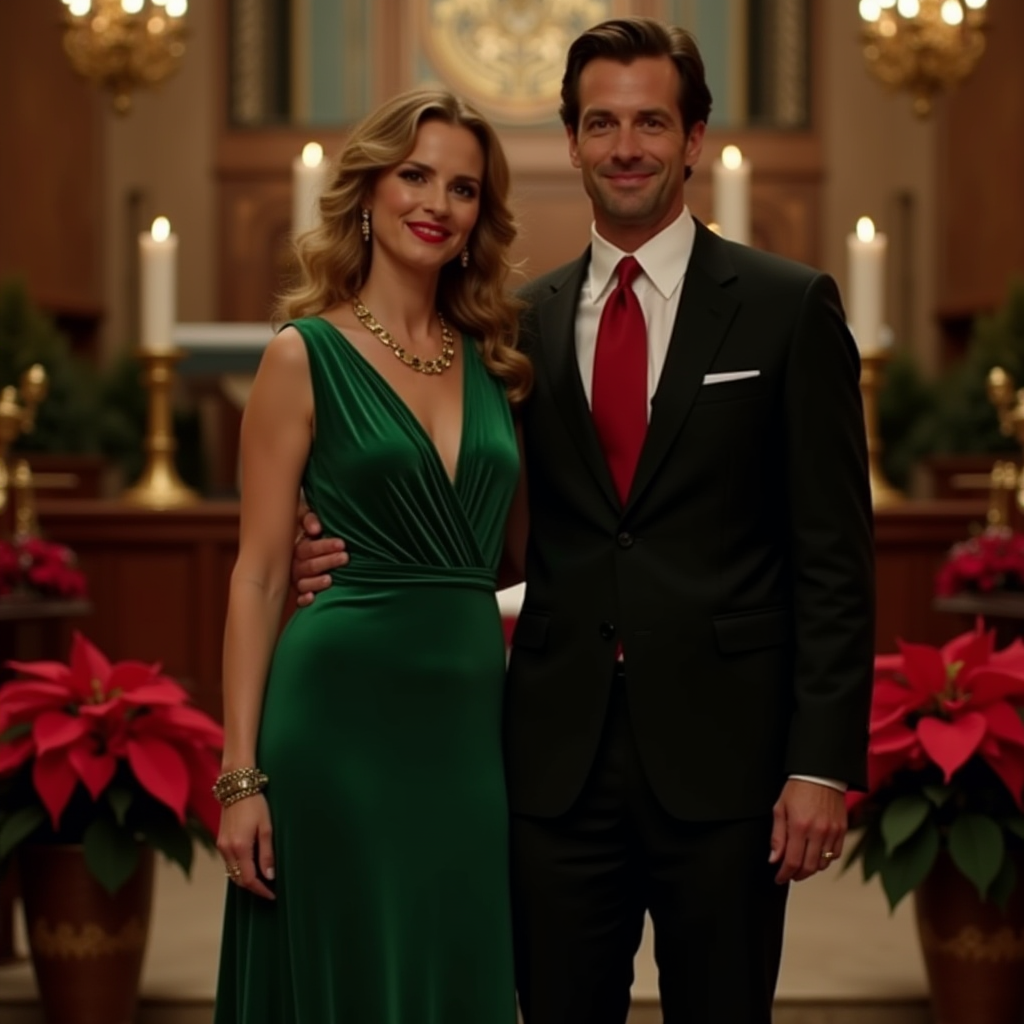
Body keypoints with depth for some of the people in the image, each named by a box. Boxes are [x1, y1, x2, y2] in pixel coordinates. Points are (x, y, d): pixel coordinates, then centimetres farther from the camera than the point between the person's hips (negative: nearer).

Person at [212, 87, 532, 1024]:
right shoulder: (307, 355, -2)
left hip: (471, 717, 5)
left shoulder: (490, 360, 12)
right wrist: (240, 775, -10)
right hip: (344, 710, -5)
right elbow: (258, 574, -5)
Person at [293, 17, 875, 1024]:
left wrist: (823, 761, -9)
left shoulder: (788, 307, 0)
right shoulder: (525, 320, 10)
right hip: (560, 752, 3)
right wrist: (352, 554, -6)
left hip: (721, 751, -2)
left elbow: (833, 553, -3)